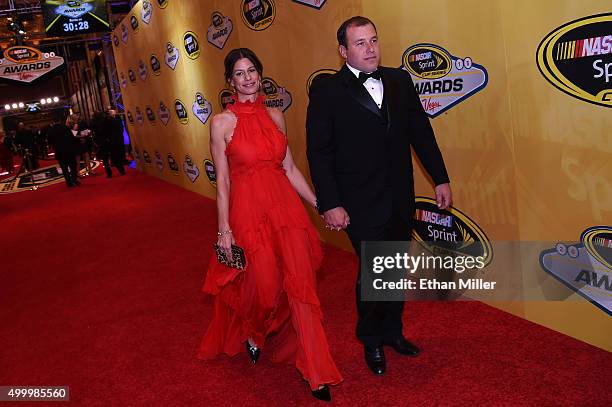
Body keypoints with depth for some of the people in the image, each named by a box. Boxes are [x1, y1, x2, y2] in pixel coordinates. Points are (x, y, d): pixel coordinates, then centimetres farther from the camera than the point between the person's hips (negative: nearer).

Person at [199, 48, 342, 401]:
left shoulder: (275, 116, 9)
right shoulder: (223, 122, -2)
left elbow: (290, 168, 10)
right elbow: (223, 181, -4)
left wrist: (321, 205, 7)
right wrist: (224, 229, -8)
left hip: (286, 206, 3)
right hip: (248, 211, -3)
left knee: (301, 282, -1)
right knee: (263, 285, 1)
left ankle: (316, 372, 9)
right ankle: (251, 333, 39)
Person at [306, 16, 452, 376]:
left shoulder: (400, 81, 6)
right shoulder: (327, 90, -9)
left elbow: (421, 131, 9)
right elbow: (319, 152, -11)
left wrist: (440, 178, 8)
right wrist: (329, 204, -15)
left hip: (401, 199, 5)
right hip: (361, 204, -5)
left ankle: (392, 331, 40)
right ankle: (371, 341, 30)